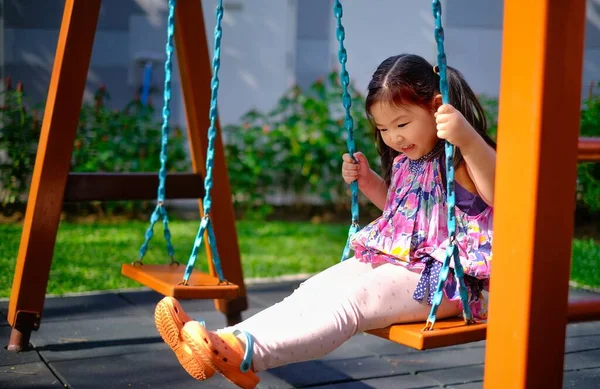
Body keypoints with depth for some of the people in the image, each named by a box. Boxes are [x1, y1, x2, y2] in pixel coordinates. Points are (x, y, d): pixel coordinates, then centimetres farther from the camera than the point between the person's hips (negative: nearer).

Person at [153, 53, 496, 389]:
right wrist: (367, 181, 16)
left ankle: (247, 353, -46)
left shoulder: (461, 160, -13)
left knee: (349, 299, -30)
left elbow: (500, 195, -33)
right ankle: (223, 340, -24)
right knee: (313, 291, -9)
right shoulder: (405, 161, 15)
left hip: (440, 278, -9)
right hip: (394, 260, 9)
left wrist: (468, 138, -46)